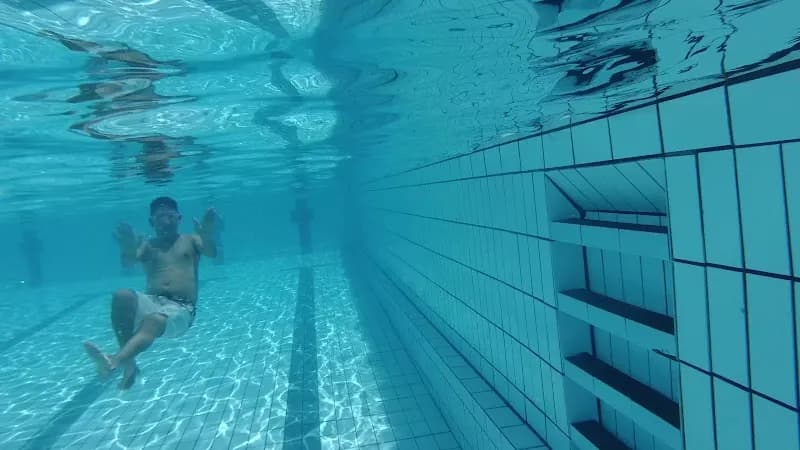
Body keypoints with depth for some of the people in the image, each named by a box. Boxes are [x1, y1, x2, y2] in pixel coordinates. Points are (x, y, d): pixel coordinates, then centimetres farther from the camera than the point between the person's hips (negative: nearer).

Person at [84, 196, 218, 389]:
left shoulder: (191, 240, 16)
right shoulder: (148, 245, 19)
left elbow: (211, 253, -5)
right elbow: (133, 257, -4)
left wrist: (207, 237, -30)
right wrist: (128, 250, -31)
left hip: (181, 309, -3)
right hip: (151, 302, 3)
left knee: (154, 320, -35)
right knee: (121, 296, -28)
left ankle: (113, 362, -58)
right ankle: (128, 362, -28)